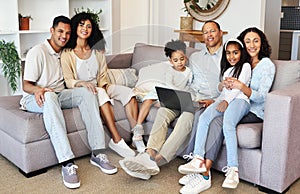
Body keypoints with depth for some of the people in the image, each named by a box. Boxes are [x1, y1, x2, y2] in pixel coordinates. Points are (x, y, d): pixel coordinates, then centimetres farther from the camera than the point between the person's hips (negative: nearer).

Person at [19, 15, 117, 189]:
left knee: (85, 93, -22)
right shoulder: (38, 52, -5)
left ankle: (97, 153, -28)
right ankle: (67, 163, -48)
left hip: (59, 95, 6)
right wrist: (37, 90, -33)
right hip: (35, 99, -6)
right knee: (50, 97, -40)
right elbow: (26, 85, -10)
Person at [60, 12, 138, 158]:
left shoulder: (97, 51, 13)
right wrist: (82, 83, -31)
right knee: (101, 95, -38)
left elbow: (103, 75, 11)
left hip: (98, 88, 6)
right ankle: (116, 141, -38)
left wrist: (103, 86, -10)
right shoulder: (67, 53, -4)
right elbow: (68, 81, -11)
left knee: (129, 92, -17)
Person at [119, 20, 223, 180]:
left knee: (187, 116, -35)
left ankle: (158, 160, -44)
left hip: (212, 102, -4)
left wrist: (214, 102, -12)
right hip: (192, 98, 5)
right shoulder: (195, 57, 26)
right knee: (163, 110, -26)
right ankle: (149, 154, -40)